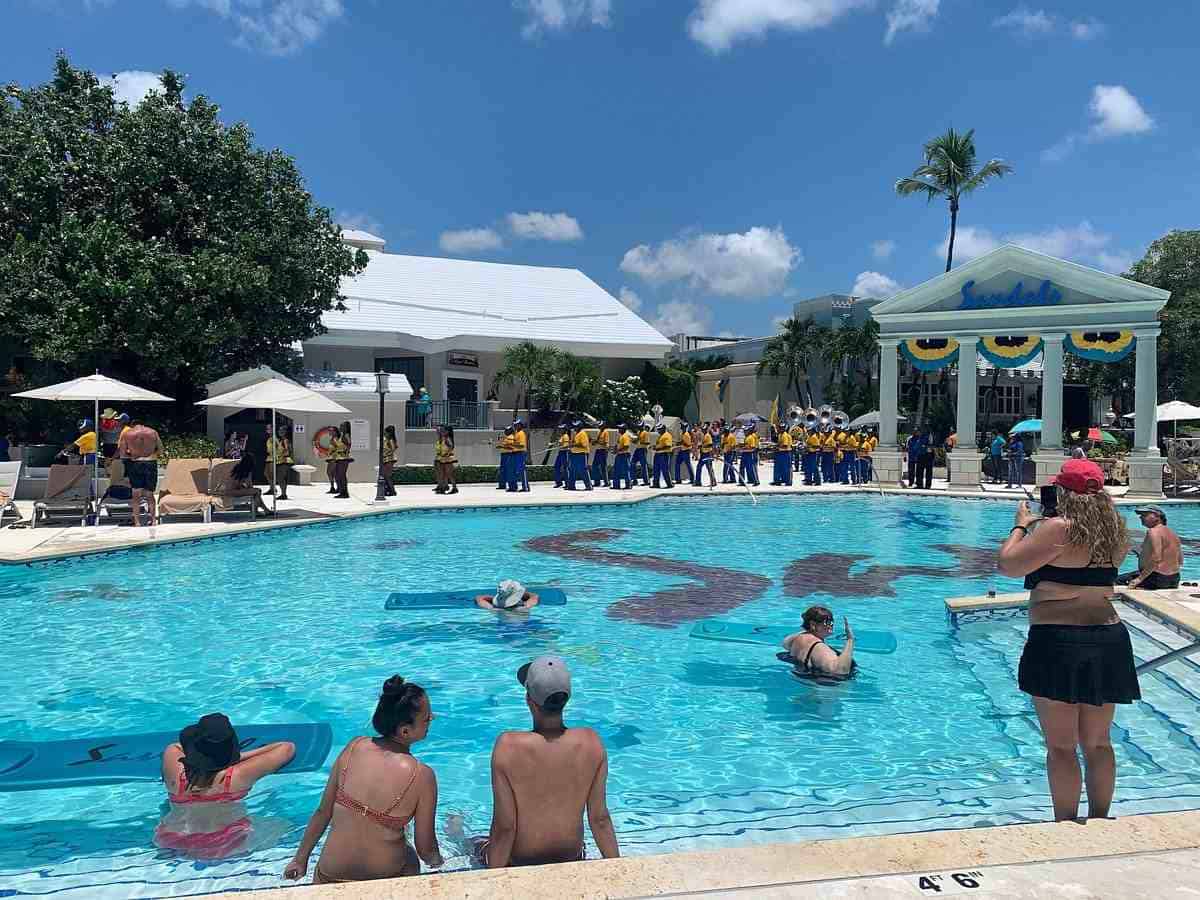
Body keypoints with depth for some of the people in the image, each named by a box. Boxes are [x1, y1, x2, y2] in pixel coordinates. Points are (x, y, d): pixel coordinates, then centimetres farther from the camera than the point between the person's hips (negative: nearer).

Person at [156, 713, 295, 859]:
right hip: (228, 846, -2)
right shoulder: (238, 776, -27)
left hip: (175, 844, 2)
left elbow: (176, 746, 1)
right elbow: (288, 748, -17)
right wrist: (241, 756, -12)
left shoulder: (176, 770, -24)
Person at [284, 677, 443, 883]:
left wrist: (301, 858, 13)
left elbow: (322, 812, -1)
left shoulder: (354, 747, -10)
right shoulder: (421, 775, -20)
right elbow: (426, 850, -9)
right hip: (383, 878, -2)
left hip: (330, 876, 3)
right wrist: (436, 861, 14)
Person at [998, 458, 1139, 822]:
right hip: (1110, 641, 7)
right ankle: (1099, 822, 28)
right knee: (1098, 743, 18)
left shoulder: (1058, 527, -14)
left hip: (1058, 641, -7)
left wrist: (1022, 524, 3)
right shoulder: (1113, 532, 8)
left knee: (1061, 746, 3)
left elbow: (1008, 565, -12)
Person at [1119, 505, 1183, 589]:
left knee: (1118, 580, -7)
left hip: (1157, 578, -10)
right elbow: (1180, 562, 15)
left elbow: (1155, 559, -26)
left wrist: (1140, 579, -23)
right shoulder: (1172, 533, 12)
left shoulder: (1153, 532, -15)